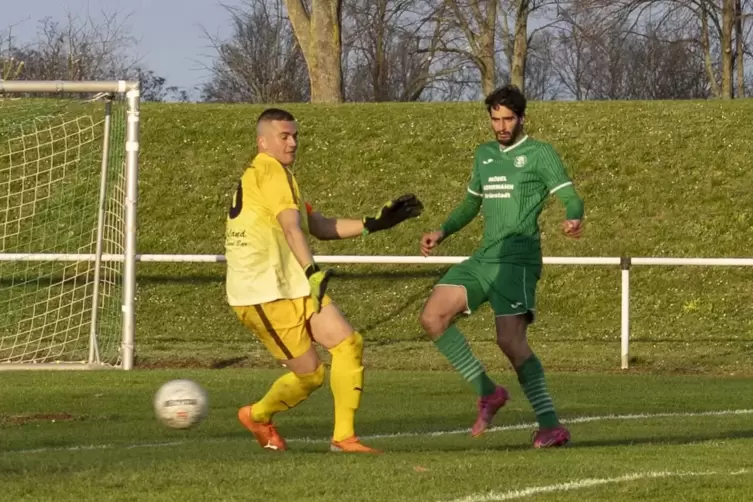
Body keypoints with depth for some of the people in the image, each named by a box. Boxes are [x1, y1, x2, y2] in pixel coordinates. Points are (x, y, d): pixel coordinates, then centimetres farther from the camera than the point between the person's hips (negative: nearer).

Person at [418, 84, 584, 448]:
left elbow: (570, 198, -9)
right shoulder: (484, 155, 19)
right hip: (484, 257, 7)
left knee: (510, 341, -20)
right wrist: (441, 233, 17)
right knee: (432, 316, -4)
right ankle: (487, 393, 5)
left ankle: (550, 426, -16)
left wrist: (573, 219, -32)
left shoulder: (539, 154, -1)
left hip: (517, 260, -7)